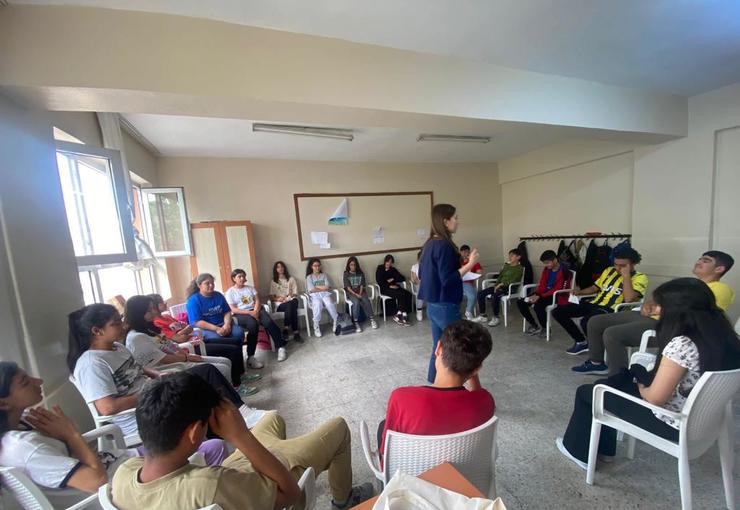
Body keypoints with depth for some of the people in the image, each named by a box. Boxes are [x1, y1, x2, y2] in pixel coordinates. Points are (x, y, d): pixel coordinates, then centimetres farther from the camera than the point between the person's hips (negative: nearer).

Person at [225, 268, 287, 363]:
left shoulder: (250, 288, 19)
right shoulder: (230, 292, 7)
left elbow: (258, 301, 8)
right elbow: (233, 309, -3)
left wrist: (255, 311, -14)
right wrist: (249, 313, -17)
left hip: (255, 310, 3)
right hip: (240, 314, -3)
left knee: (268, 322, -28)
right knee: (253, 324, -37)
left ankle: (281, 347, -20)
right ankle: (250, 357, -31)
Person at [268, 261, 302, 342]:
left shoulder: (291, 279, 17)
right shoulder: (273, 281, 19)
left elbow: (295, 294, 10)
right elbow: (271, 297, 11)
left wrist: (287, 298, -10)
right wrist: (277, 299, -11)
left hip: (291, 301, 1)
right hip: (280, 304, 0)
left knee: (291, 303, -38)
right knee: (291, 306, -36)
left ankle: (286, 328, -37)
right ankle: (295, 332, -35)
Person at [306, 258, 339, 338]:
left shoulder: (324, 275, 18)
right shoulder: (309, 277, 11)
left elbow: (328, 287, 3)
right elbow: (311, 290, -3)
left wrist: (316, 287, -1)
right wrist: (323, 288, -1)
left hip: (325, 294, 2)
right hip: (315, 296, -1)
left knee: (330, 304, -31)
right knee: (318, 305, -35)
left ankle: (336, 322, -15)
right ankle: (316, 327, -23)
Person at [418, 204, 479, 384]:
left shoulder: (428, 244, 8)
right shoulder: (444, 245, -19)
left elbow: (421, 274, 15)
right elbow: (447, 280, -22)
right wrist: (469, 264, -20)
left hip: (432, 305, 9)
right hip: (445, 306, -9)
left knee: (438, 348, 18)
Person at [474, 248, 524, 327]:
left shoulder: (519, 268, 0)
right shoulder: (506, 265, 22)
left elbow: (514, 280, -13)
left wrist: (502, 284, -19)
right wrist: (496, 285, -2)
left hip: (510, 288, -7)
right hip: (499, 286, 7)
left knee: (495, 296, -36)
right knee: (480, 293, -12)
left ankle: (495, 318, -20)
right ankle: (483, 316, -3)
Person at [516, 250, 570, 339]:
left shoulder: (563, 271, -16)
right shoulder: (546, 269, 7)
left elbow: (557, 290, -21)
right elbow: (542, 284, 7)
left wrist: (540, 296, -27)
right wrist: (536, 294, -13)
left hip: (557, 295, -7)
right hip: (544, 293, 8)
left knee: (538, 305, -36)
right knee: (520, 302, -10)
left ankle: (545, 328, -7)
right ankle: (534, 325, 7)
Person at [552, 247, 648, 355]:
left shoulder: (640, 278, -3)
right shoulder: (609, 270, 16)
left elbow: (628, 299, -21)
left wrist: (626, 275, -16)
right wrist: (579, 292, 4)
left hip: (612, 310, -7)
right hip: (594, 304, 7)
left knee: (586, 321, -38)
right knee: (558, 311, -8)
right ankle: (581, 342, 9)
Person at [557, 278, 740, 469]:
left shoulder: (682, 344, -32)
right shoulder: (720, 334, -5)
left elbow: (655, 398, -26)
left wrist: (641, 388, -5)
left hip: (673, 423, -8)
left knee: (586, 392, 7)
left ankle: (578, 451, 30)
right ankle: (603, 447, 35)